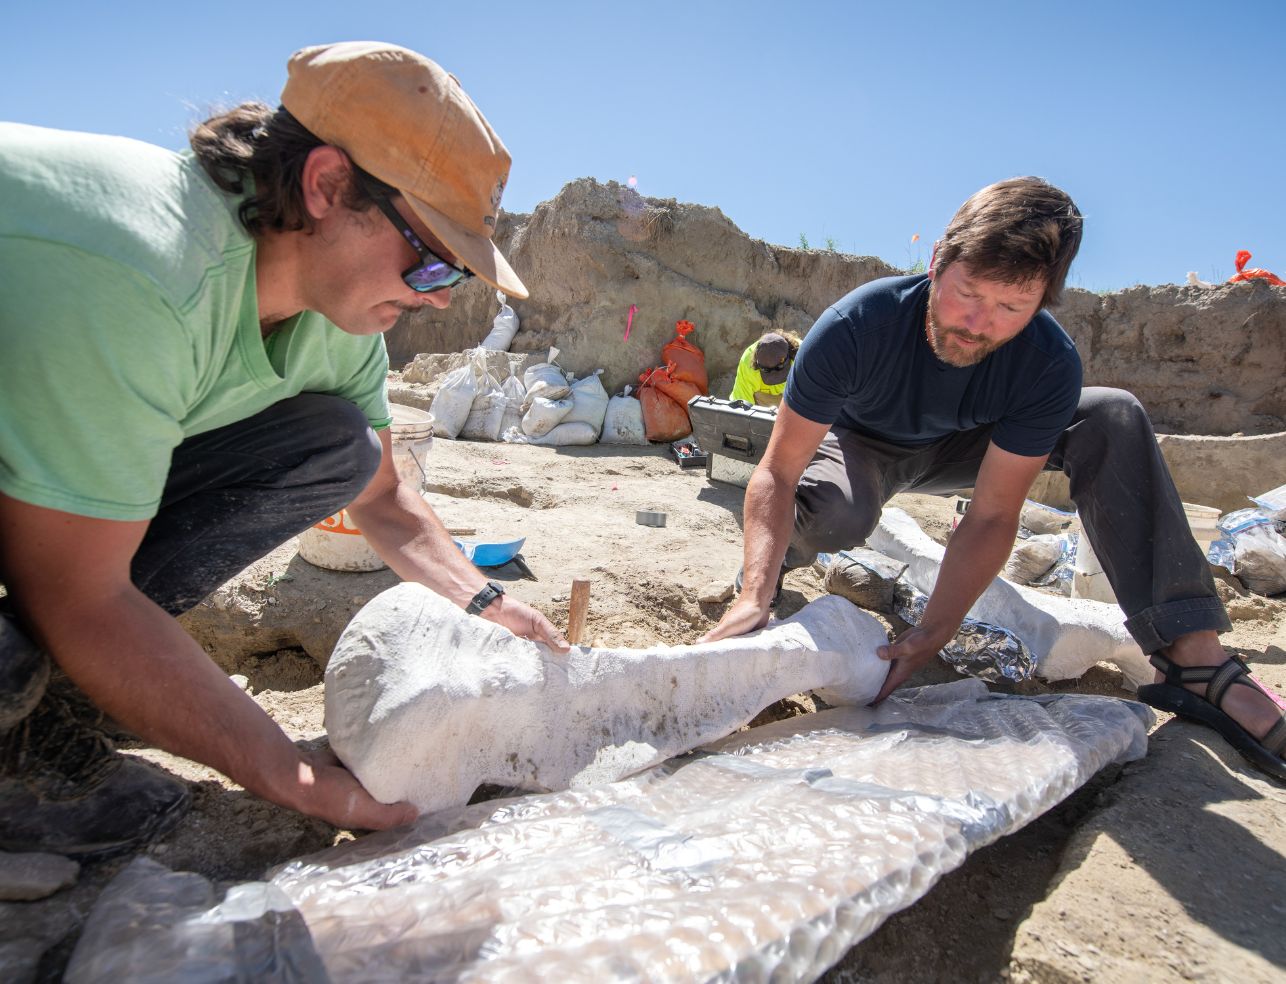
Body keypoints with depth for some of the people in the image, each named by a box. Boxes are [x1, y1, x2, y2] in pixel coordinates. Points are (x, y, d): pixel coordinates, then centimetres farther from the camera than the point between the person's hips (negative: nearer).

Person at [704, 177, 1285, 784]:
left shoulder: (1049, 364, -29)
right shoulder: (856, 326, -35)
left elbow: (992, 517, -27)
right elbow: (777, 472, -35)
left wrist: (929, 634, -37)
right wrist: (755, 597, -48)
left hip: (954, 449, 2)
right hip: (858, 443, -2)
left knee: (1114, 418, -19)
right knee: (836, 515, -40)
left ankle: (1191, 657, -20)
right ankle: (778, 558, -1)